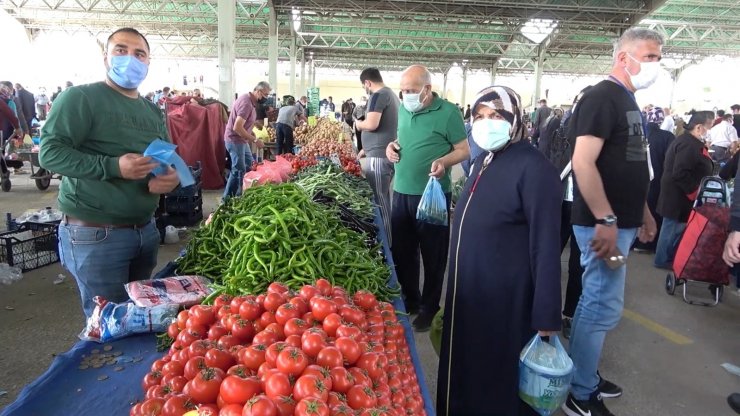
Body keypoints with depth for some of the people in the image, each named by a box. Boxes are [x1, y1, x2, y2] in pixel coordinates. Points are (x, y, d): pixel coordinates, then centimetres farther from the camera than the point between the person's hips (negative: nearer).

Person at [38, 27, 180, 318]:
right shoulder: (80, 98, -8)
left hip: (145, 229, 7)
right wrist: (113, 166, -27)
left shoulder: (153, 111, 15)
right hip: (96, 234, -7)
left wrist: (173, 176, -6)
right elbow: (50, 152, -16)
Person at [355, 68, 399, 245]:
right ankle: (387, 242, 23)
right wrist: (366, 149, 26)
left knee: (378, 200, -4)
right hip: (387, 154, 10)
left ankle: (384, 244, 3)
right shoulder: (391, 94, 19)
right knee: (383, 199, 15)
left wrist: (358, 124, -1)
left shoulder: (378, 95, -11)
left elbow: (372, 124, -23)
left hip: (379, 156, -10)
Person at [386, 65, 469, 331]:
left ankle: (429, 309, 23)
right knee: (401, 251, 15)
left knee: (433, 255, 7)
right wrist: (392, 146, 2)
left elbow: (464, 150, -9)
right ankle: (409, 300, 33)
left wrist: (444, 162, -27)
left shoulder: (448, 112, -11)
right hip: (401, 192, 7)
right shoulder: (403, 109, 9)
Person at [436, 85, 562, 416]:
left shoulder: (533, 169, -19)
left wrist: (546, 317, -18)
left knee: (498, 380, 9)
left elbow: (546, 246, -20)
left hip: (505, 299, -8)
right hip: (469, 292, 8)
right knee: (465, 371, 22)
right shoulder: (484, 161, 8)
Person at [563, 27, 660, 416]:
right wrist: (606, 221, -25)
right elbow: (582, 163, -24)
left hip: (622, 222, 10)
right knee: (604, 308, -3)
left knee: (594, 303, 17)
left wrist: (643, 213, 23)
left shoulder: (627, 100, 16)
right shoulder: (602, 97, -14)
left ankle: (581, 377, 32)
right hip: (604, 225, -10)